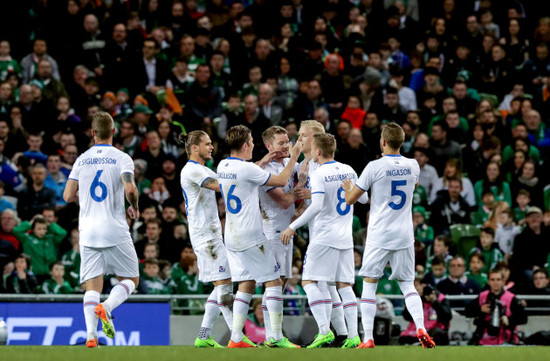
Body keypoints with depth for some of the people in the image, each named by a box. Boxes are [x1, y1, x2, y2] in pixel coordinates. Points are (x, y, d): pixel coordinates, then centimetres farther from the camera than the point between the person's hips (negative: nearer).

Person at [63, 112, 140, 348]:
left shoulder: (82, 160, 8)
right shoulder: (121, 158, -3)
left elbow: (68, 196, 3)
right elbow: (130, 189, -17)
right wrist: (135, 208, 4)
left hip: (88, 231, 3)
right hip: (115, 231, -3)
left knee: (92, 286, 2)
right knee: (130, 280, 11)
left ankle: (91, 334, -16)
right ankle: (107, 307, -18)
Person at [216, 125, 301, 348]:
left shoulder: (223, 166, 7)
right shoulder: (247, 169, -17)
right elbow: (281, 181, -10)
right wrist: (293, 157, 1)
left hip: (232, 236, 8)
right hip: (251, 237, -8)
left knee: (246, 285, 11)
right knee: (273, 281, 0)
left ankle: (236, 338, 4)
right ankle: (276, 336, -4)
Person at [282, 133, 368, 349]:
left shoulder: (318, 175, -11)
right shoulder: (348, 171, 9)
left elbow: (316, 206, -22)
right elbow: (363, 198, 19)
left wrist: (293, 227, -17)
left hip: (324, 237, -7)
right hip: (345, 238, 7)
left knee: (309, 281, -2)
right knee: (344, 285, 7)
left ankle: (324, 330, -16)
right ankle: (353, 336, -1)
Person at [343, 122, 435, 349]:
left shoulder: (375, 167, -11)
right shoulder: (413, 166, 3)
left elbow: (350, 199, -5)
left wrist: (347, 187, 18)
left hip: (379, 235, -4)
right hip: (404, 236, 4)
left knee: (369, 284, 4)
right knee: (408, 284, 11)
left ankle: (368, 339, -2)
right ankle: (421, 328, -11)